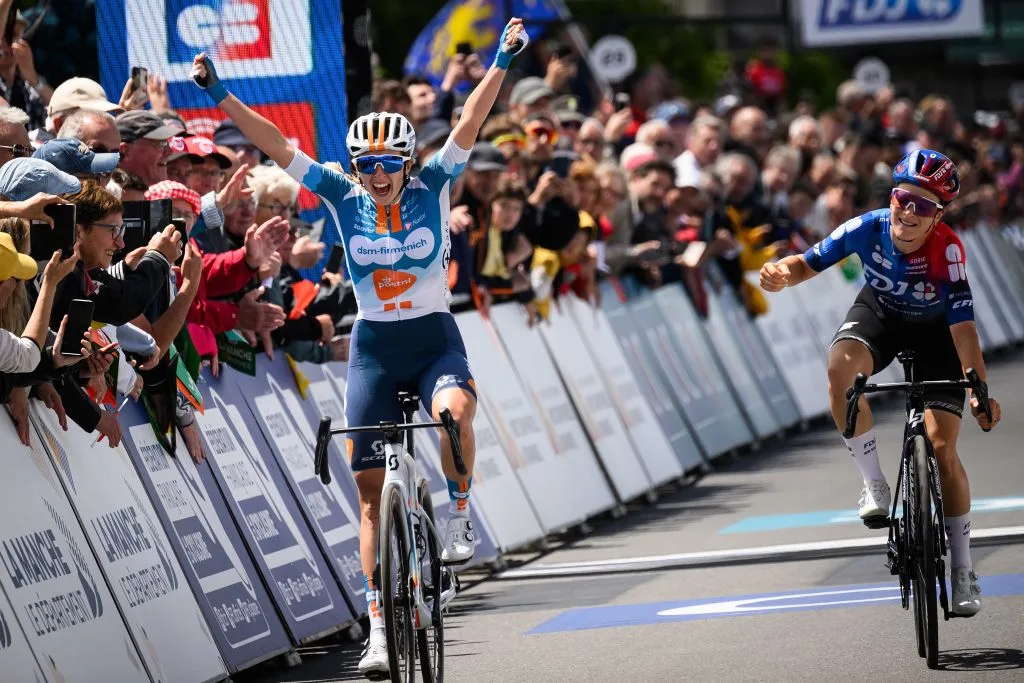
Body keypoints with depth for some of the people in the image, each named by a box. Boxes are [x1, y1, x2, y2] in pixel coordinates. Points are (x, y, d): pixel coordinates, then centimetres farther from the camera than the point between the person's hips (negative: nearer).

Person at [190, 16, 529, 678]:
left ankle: (460, 510, -6)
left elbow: (471, 122, -15)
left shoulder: (431, 187, -6)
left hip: (435, 337, -2)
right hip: (374, 344, 2)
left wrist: (503, 61, -25)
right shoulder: (343, 196, -4)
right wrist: (219, 93, -13)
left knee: (455, 411, -36)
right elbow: (275, 144, -7)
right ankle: (380, 625, 5)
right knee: (372, 487, 0)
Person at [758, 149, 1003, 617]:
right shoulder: (868, 228, -28)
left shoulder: (947, 250, -35)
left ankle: (962, 571, 4)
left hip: (934, 331, -2)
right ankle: (874, 486, -19)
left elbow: (963, 324, -38)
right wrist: (783, 273, -41)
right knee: (842, 365, -34)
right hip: (880, 313, 2)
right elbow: (810, 262, -18)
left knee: (942, 447, -10)